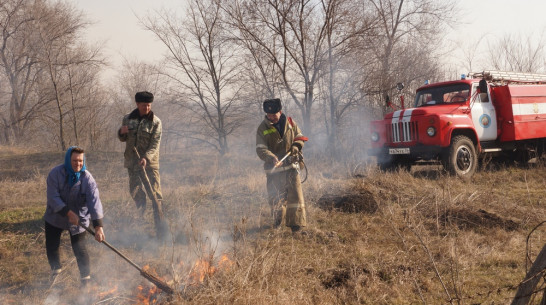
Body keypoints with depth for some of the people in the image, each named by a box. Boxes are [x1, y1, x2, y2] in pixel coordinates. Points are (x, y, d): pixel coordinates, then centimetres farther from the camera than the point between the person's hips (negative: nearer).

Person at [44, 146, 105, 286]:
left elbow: (94, 202, -28)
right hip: (55, 216, 2)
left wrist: (98, 226, -38)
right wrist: (68, 213, -32)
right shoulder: (55, 173, -17)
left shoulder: (87, 178, -19)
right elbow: (53, 198, -22)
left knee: (79, 249, -7)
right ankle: (56, 272, 38)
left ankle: (86, 278, 12)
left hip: (79, 218, -2)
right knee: (51, 246, 11)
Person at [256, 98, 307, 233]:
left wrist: (296, 146, -7)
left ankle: (296, 222, -2)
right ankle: (277, 222, 30)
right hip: (273, 168, -1)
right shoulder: (262, 128, -4)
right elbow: (260, 149, -11)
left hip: (290, 166, 1)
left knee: (295, 194, -8)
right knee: (275, 197, 7)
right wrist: (271, 158, -31)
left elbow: (299, 137, 15)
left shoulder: (289, 122, 3)